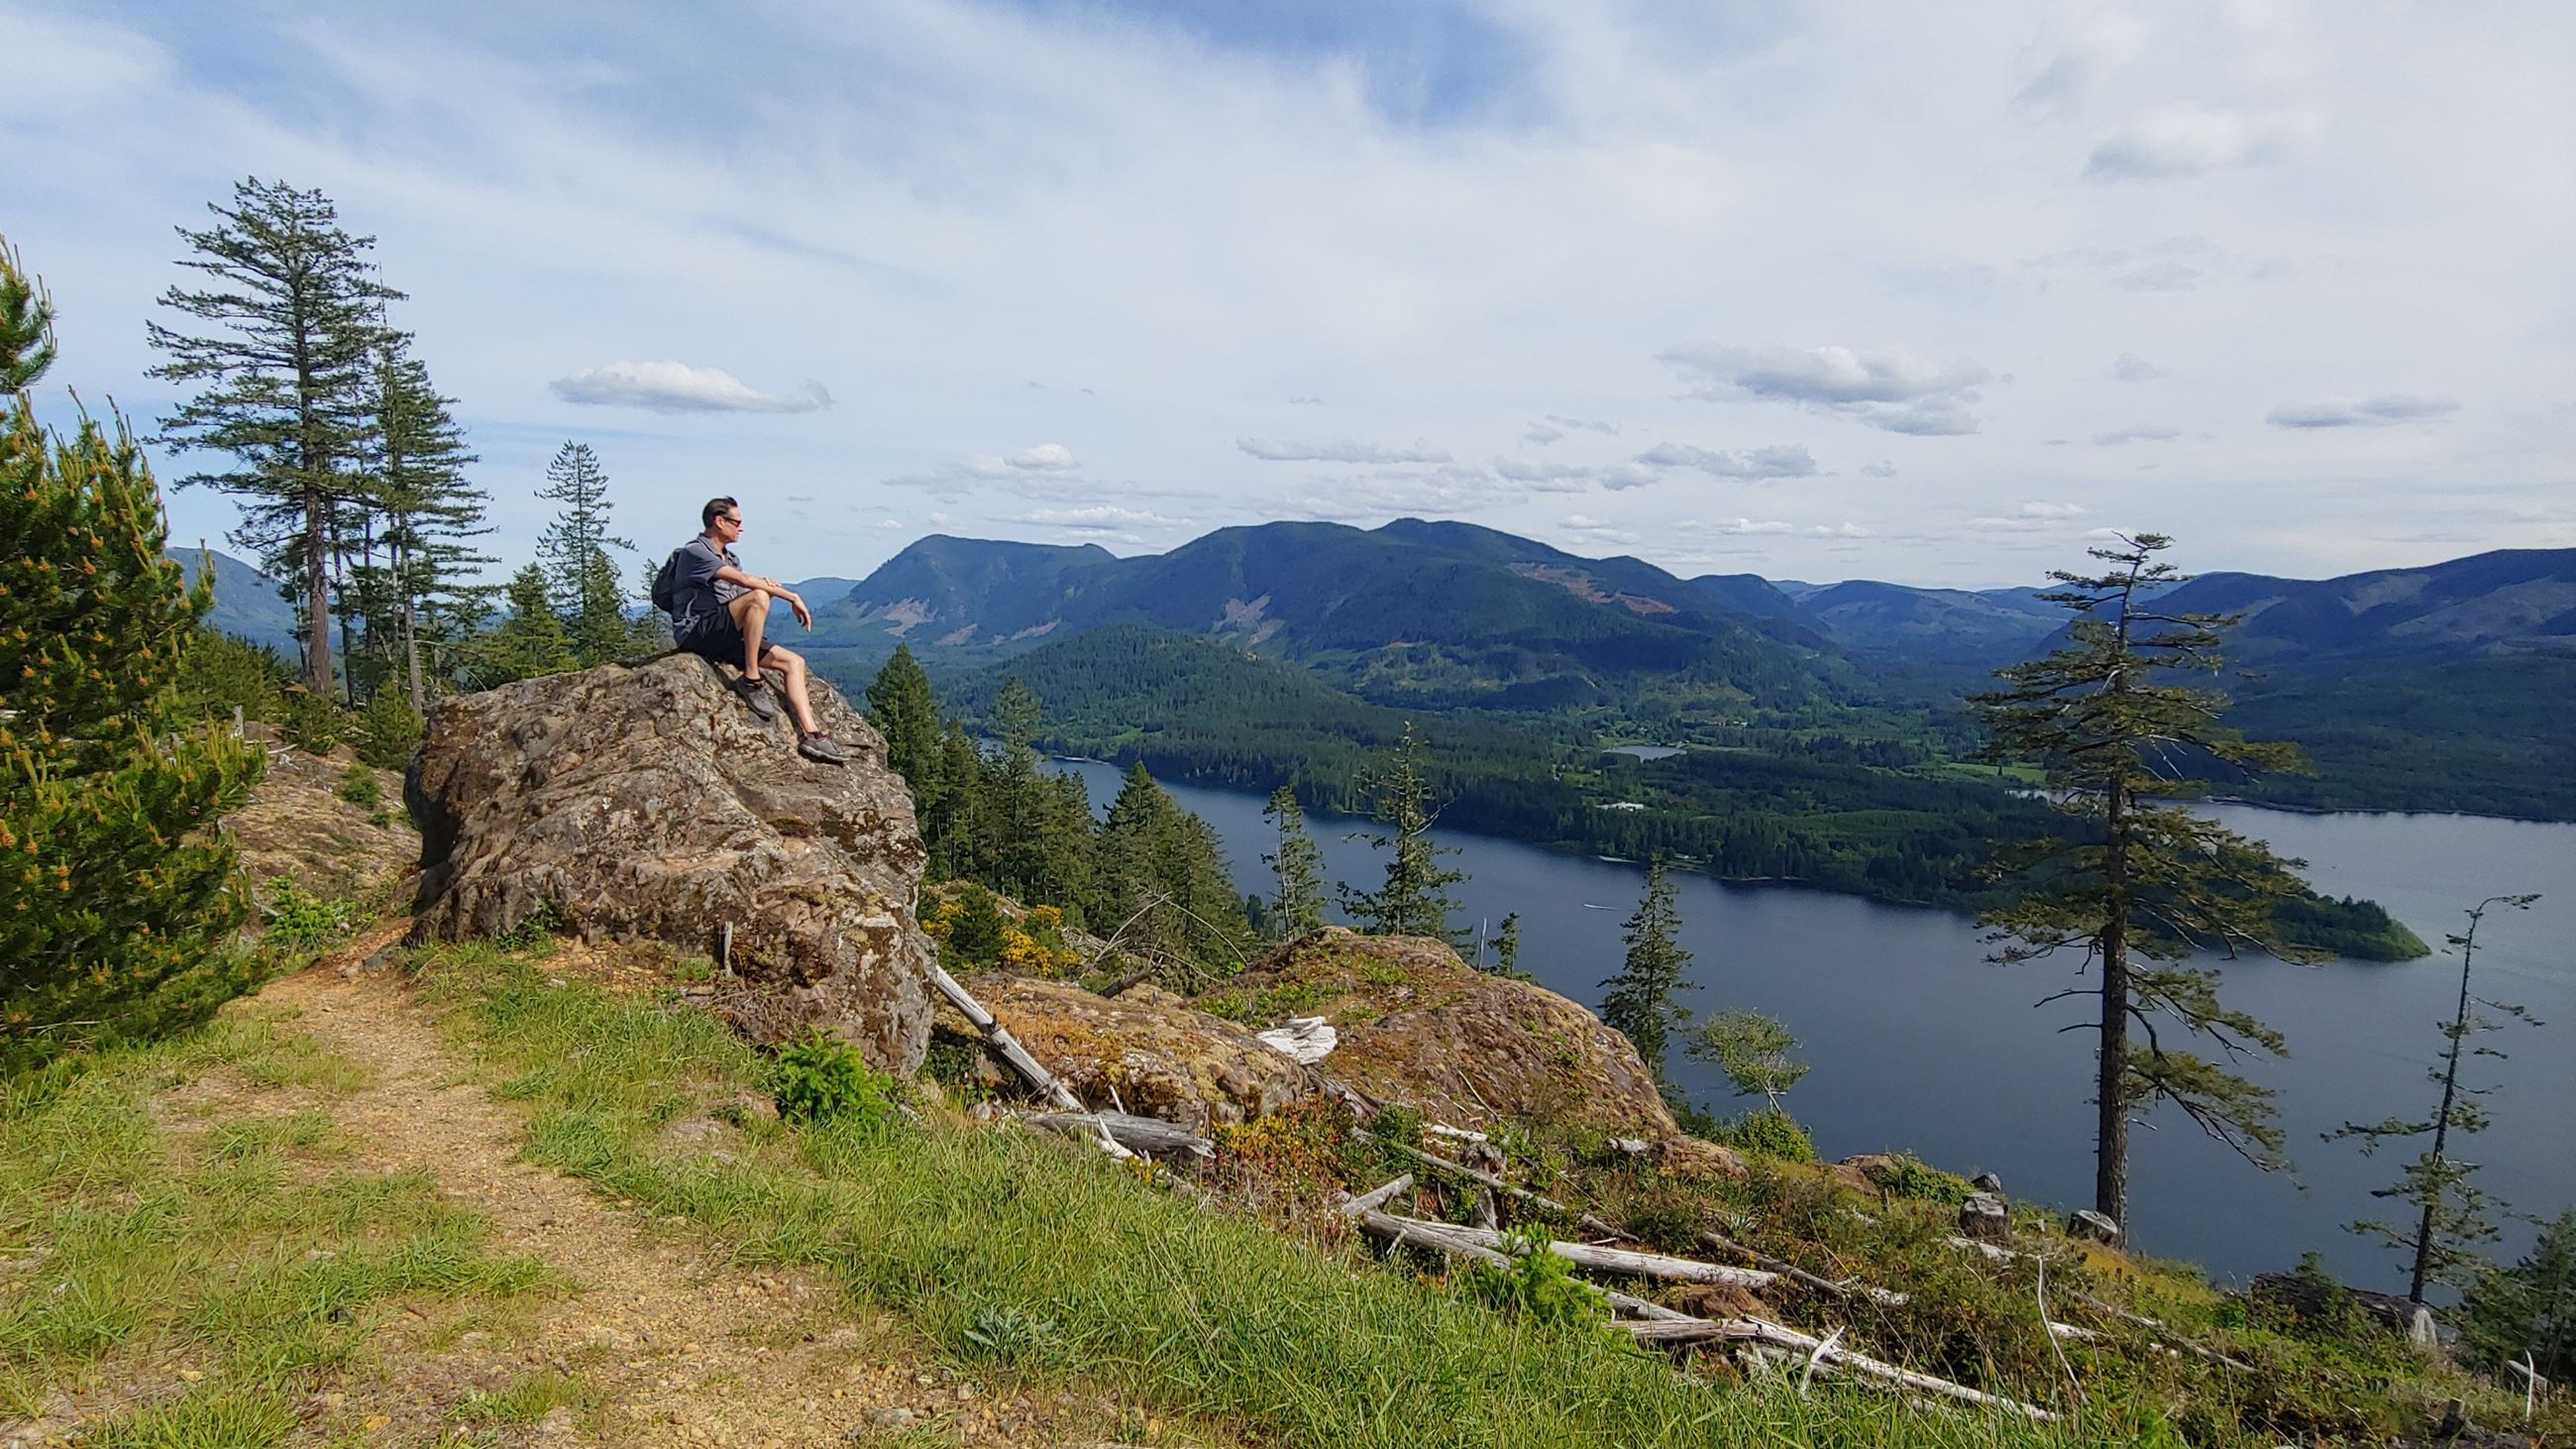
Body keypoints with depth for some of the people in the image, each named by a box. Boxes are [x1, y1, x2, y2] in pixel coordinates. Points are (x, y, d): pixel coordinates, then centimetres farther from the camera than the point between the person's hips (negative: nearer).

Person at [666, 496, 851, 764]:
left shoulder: (729, 558, 24)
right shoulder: (695, 552, -7)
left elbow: (754, 582, 9)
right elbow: (743, 579, -19)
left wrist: (768, 584, -16)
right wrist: (792, 597, -21)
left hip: (725, 637, 9)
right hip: (697, 633, -9)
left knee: (795, 662, -4)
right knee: (758, 596, -31)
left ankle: (810, 734, -14)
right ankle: (751, 679, -25)